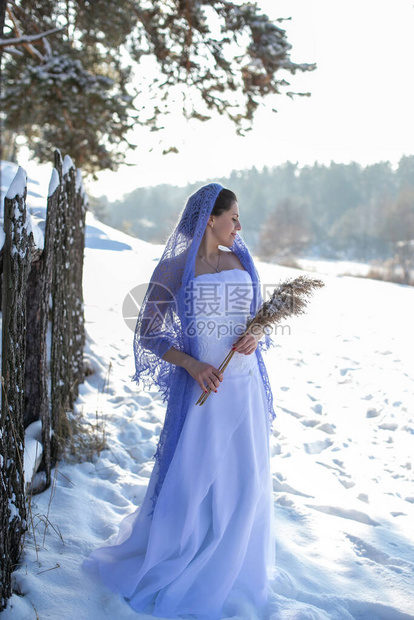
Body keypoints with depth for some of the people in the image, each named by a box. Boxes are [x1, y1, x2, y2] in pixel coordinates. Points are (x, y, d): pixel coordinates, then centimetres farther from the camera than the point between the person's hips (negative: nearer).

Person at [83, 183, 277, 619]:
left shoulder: (242, 262, 8)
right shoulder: (173, 267, -5)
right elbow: (147, 333, -4)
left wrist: (255, 338, -9)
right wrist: (191, 364, -18)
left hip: (244, 389, 4)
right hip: (199, 389, -4)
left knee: (241, 481, 11)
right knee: (189, 480, 3)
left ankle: (228, 568, 35)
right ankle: (164, 566, 29)